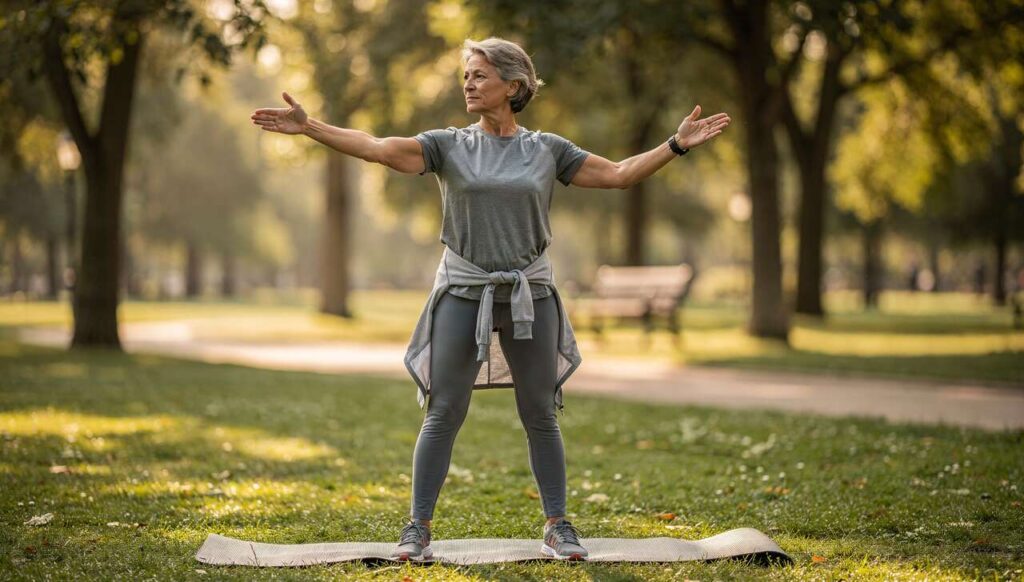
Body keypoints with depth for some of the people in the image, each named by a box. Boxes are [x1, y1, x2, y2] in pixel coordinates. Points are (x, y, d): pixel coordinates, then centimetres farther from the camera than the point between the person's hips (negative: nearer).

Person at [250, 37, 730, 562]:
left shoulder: (547, 150, 4)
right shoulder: (448, 146, 0)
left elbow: (619, 174, 6)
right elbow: (376, 148, -11)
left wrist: (676, 144, -2)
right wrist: (309, 127, -21)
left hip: (529, 296, 1)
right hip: (463, 294, -1)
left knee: (540, 415, 7)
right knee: (443, 414, 0)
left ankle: (557, 526, 17)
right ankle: (417, 527, 8)